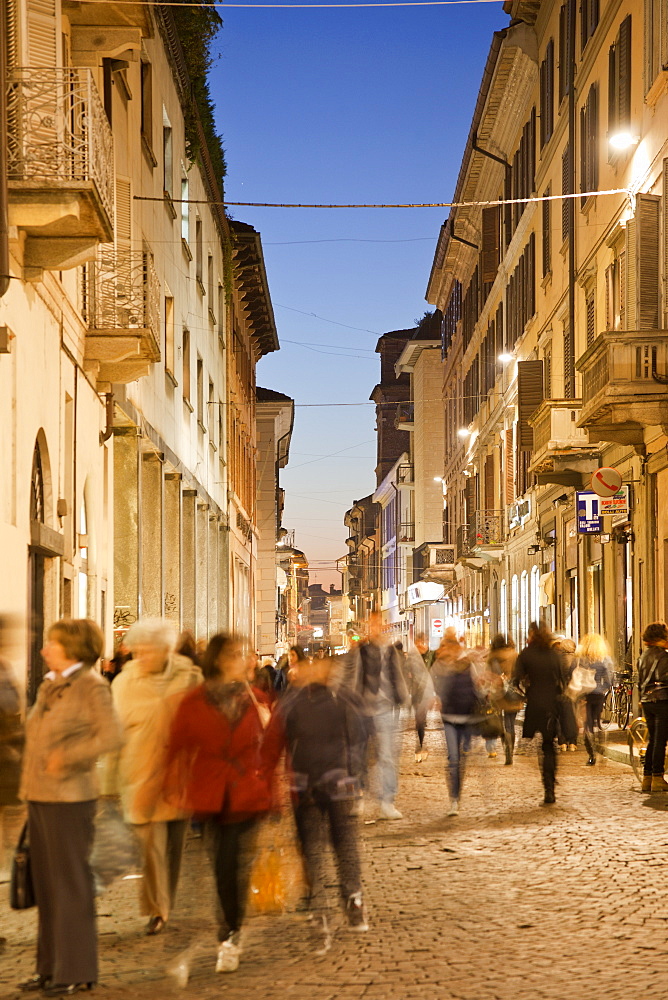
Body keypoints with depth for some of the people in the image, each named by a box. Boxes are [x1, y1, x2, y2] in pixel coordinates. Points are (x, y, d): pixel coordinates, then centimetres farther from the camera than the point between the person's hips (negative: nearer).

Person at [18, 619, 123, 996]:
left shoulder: (92, 686, -9)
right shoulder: (48, 685, 14)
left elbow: (112, 735, -18)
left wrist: (66, 757, -17)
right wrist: (28, 786, 12)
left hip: (70, 797, -8)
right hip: (40, 795, 8)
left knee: (71, 882, -2)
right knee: (46, 883, 12)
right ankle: (51, 967, 20)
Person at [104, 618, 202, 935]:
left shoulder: (190, 679, -2)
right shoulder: (125, 683, -2)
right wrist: (112, 784, 3)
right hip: (142, 778, -1)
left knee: (175, 844, 11)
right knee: (151, 844, -7)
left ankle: (166, 905, 28)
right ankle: (157, 910, 3)